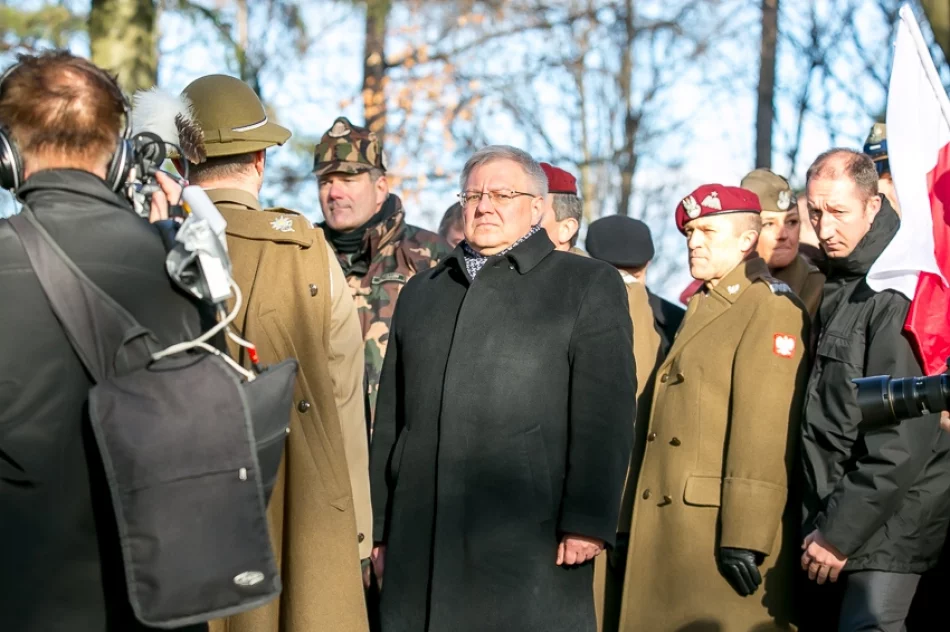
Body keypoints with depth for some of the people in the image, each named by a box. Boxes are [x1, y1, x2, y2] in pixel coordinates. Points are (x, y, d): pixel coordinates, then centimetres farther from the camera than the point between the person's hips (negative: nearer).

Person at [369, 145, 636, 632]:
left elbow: (604, 415, -5)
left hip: (531, 543, -4)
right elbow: (390, 418, 18)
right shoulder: (421, 292, 20)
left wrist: (587, 521, -14)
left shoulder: (588, 286, 5)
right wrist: (380, 526, 13)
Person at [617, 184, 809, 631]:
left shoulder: (771, 309, -9)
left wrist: (744, 537, -23)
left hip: (720, 529, -9)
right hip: (673, 527, 9)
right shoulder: (702, 308, 21)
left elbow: (765, 431, -18)